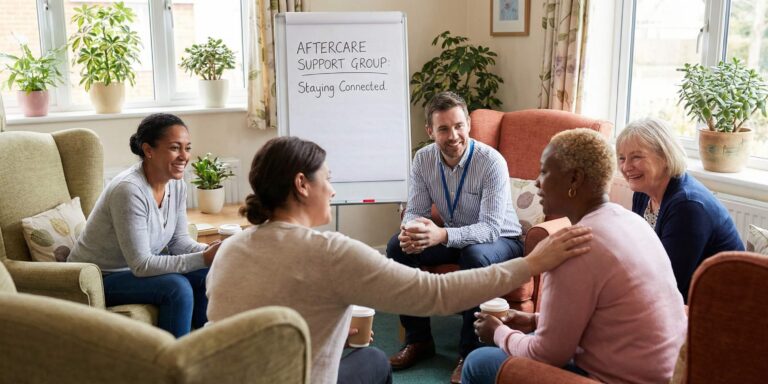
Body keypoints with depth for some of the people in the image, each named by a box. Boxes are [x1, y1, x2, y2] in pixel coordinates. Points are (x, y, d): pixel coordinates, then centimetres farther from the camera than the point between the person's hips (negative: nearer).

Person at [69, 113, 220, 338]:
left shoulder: (176, 184, -5)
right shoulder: (129, 190, -29)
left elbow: (179, 241, 2)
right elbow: (141, 265, -29)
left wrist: (210, 252, -19)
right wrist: (203, 258, -31)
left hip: (139, 266, 8)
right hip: (99, 279, -8)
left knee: (208, 275, -9)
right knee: (177, 287, -27)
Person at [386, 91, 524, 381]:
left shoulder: (492, 162, -27)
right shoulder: (423, 159, -10)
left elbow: (491, 228, -33)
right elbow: (415, 211, -8)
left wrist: (442, 235, -50)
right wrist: (410, 231, -35)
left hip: (500, 240, -5)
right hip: (453, 237, 5)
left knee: (475, 255, -38)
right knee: (398, 246, -15)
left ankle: (471, 352, -20)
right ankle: (418, 339, -2)